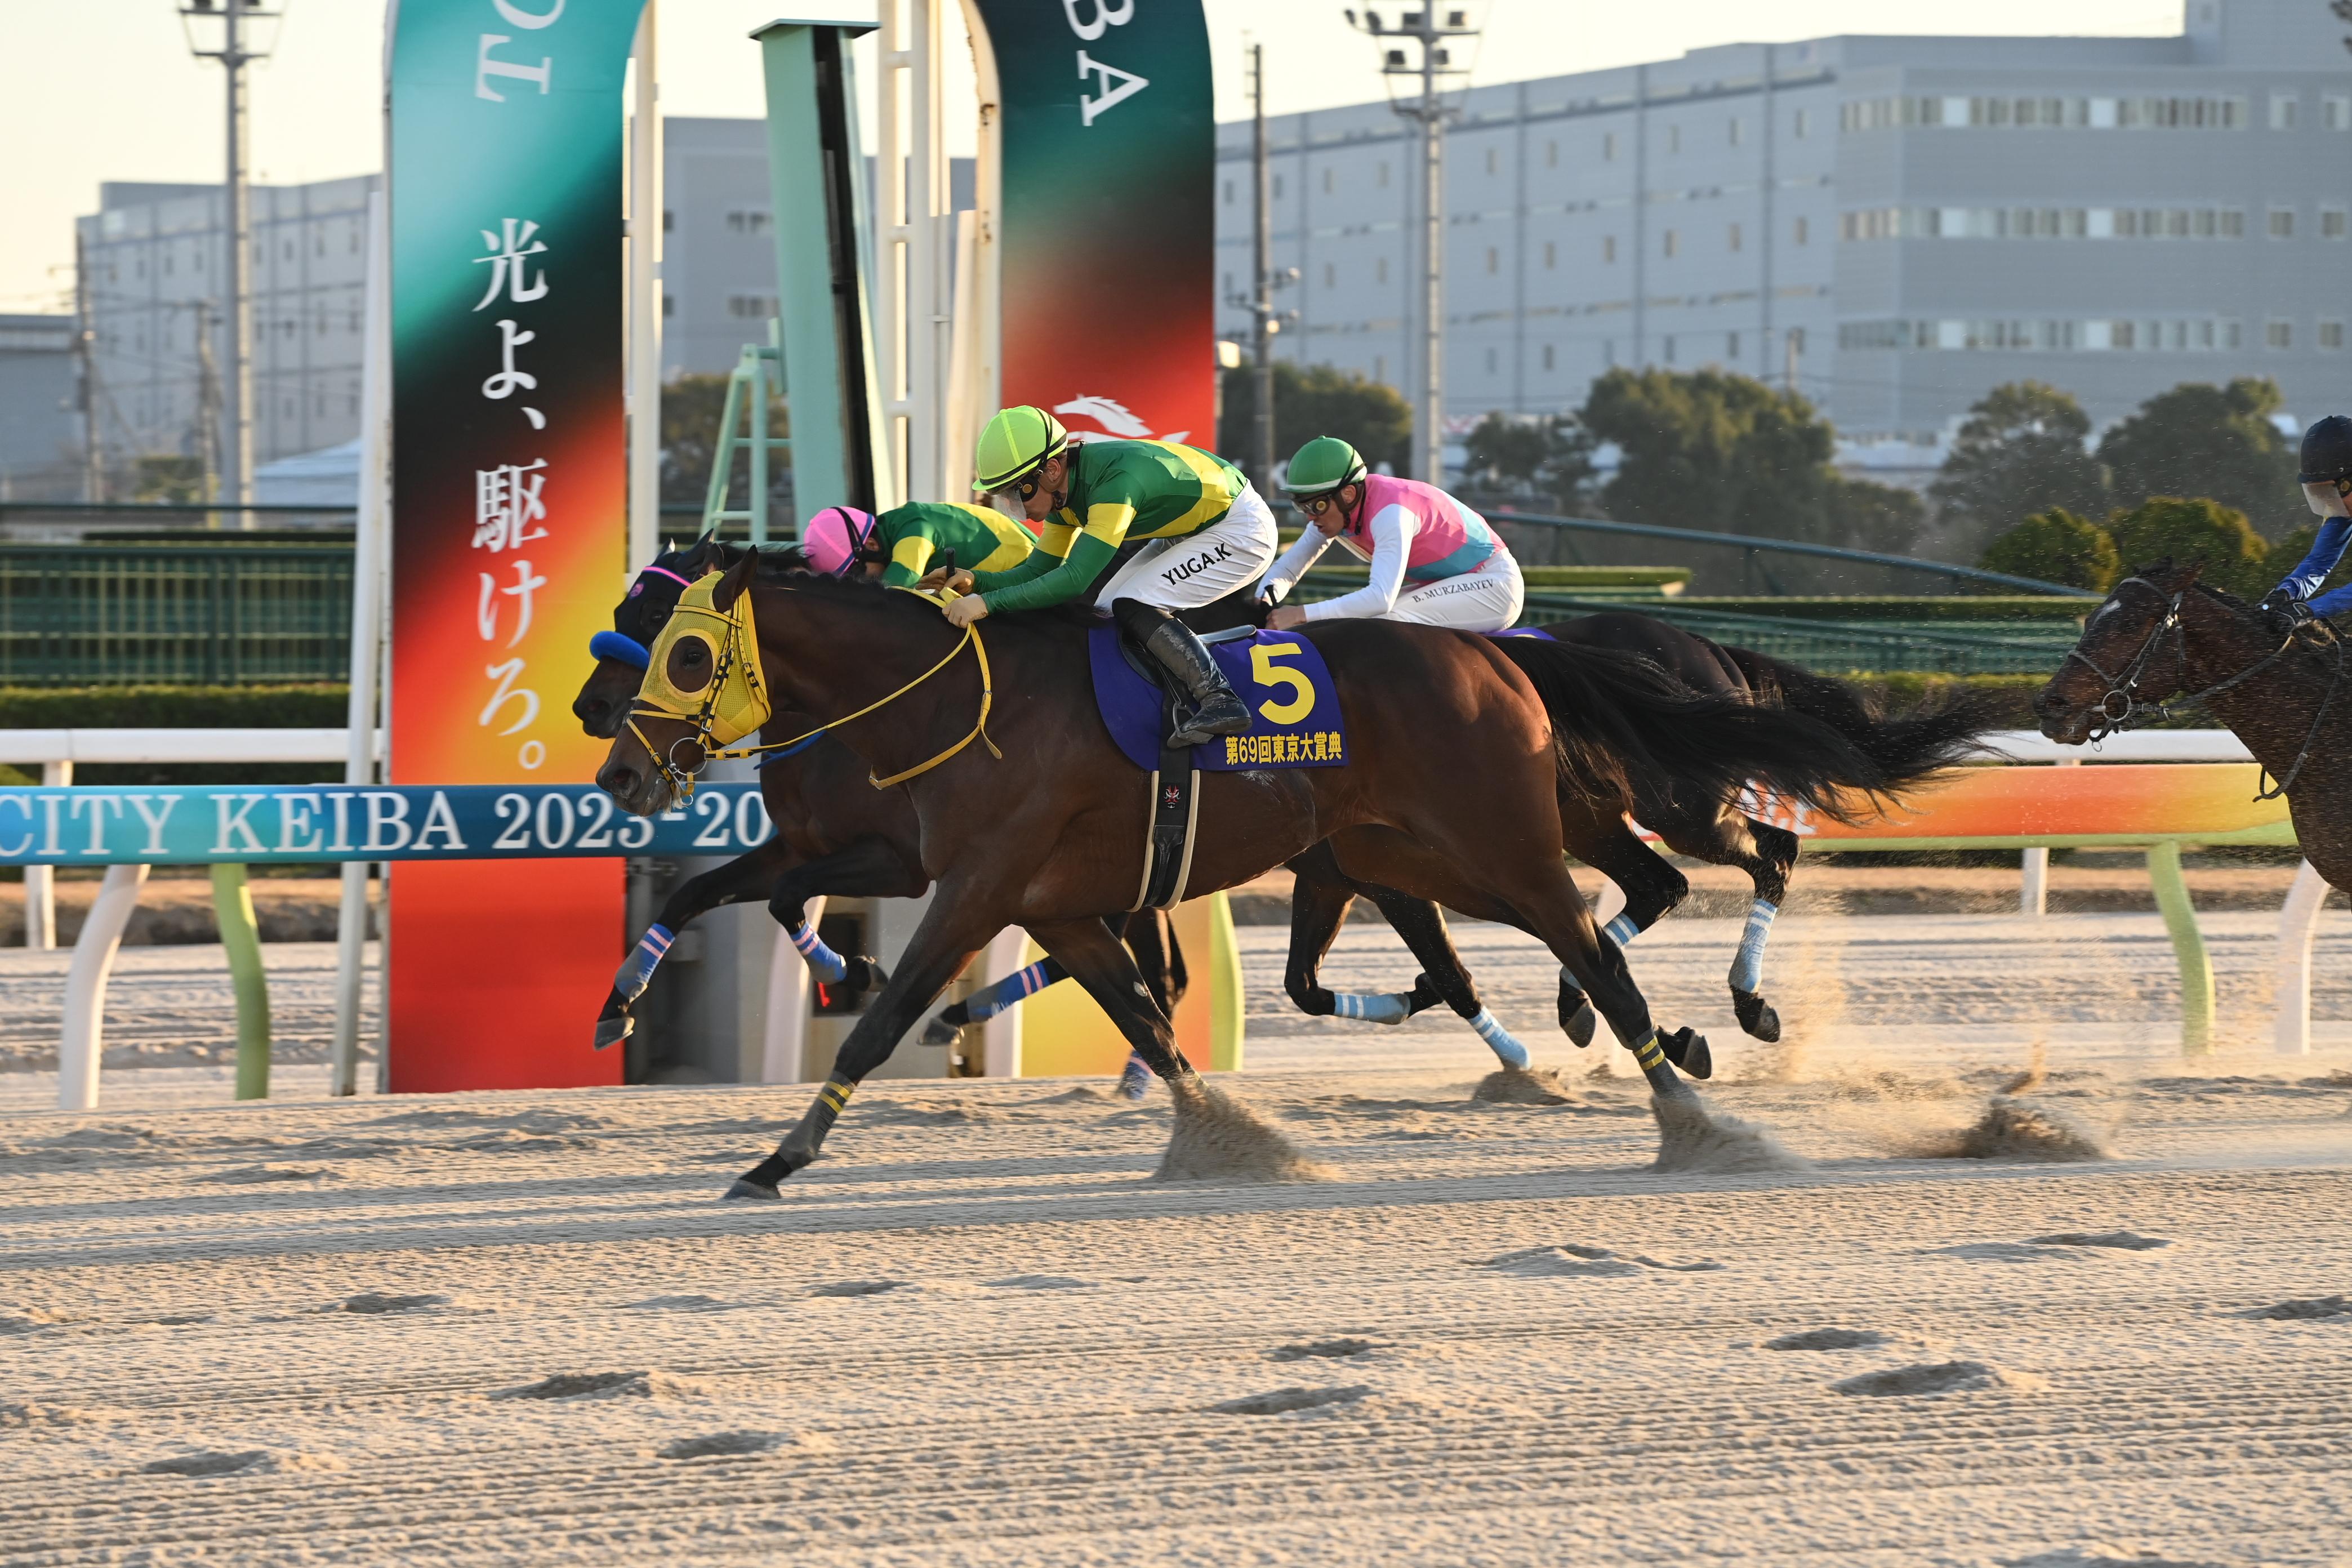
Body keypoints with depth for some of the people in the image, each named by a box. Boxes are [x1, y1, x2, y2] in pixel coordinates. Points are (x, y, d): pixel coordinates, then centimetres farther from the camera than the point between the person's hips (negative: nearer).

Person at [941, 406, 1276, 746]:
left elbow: (1075, 578, -39)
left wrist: (989, 602, -40)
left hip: (1241, 530, -10)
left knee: (1133, 607, -21)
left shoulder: (1115, 481, -34)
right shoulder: (1062, 490, -5)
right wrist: (976, 581, -17)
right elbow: (1037, 572, 1)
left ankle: (1220, 702, -18)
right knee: (1108, 608, 1)